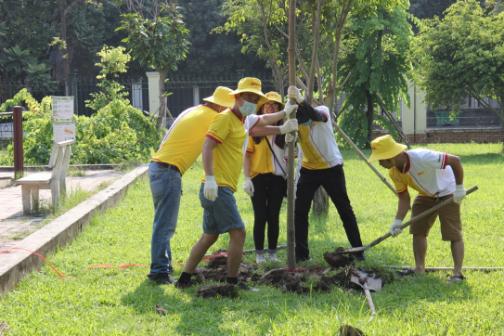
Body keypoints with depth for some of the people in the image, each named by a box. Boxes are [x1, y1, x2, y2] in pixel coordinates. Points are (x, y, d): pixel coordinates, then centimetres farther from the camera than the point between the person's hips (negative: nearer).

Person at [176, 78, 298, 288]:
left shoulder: (241, 120, 19)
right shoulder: (225, 118, -10)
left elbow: (263, 120, 40)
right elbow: (207, 146, -21)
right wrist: (210, 178, -30)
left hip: (220, 189, 10)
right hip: (218, 187, -10)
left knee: (210, 235, 15)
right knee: (238, 233, -9)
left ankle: (185, 279, 19)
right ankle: (232, 283, -4)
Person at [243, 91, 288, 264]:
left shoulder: (282, 129, 7)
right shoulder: (254, 129, 2)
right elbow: (247, 154, -2)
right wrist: (247, 178, -9)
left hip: (277, 178, 2)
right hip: (258, 177, -2)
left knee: (273, 216, 5)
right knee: (260, 216, 1)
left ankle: (272, 253, 13)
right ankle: (259, 254, 8)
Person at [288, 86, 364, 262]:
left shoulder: (322, 111, -17)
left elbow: (317, 116, -42)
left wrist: (300, 100, -56)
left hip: (332, 168, -3)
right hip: (308, 169, 3)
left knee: (345, 209, 4)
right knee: (300, 210, -2)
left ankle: (358, 250, 13)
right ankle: (301, 253, 7)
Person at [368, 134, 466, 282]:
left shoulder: (421, 157, -38)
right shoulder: (394, 173, -13)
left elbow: (455, 161, -34)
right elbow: (404, 198, -7)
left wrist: (459, 188, -28)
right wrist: (397, 221, -21)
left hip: (447, 193, -7)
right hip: (426, 196, 7)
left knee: (454, 233, -10)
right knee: (417, 231, 4)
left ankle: (457, 273, -8)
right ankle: (419, 269, 12)